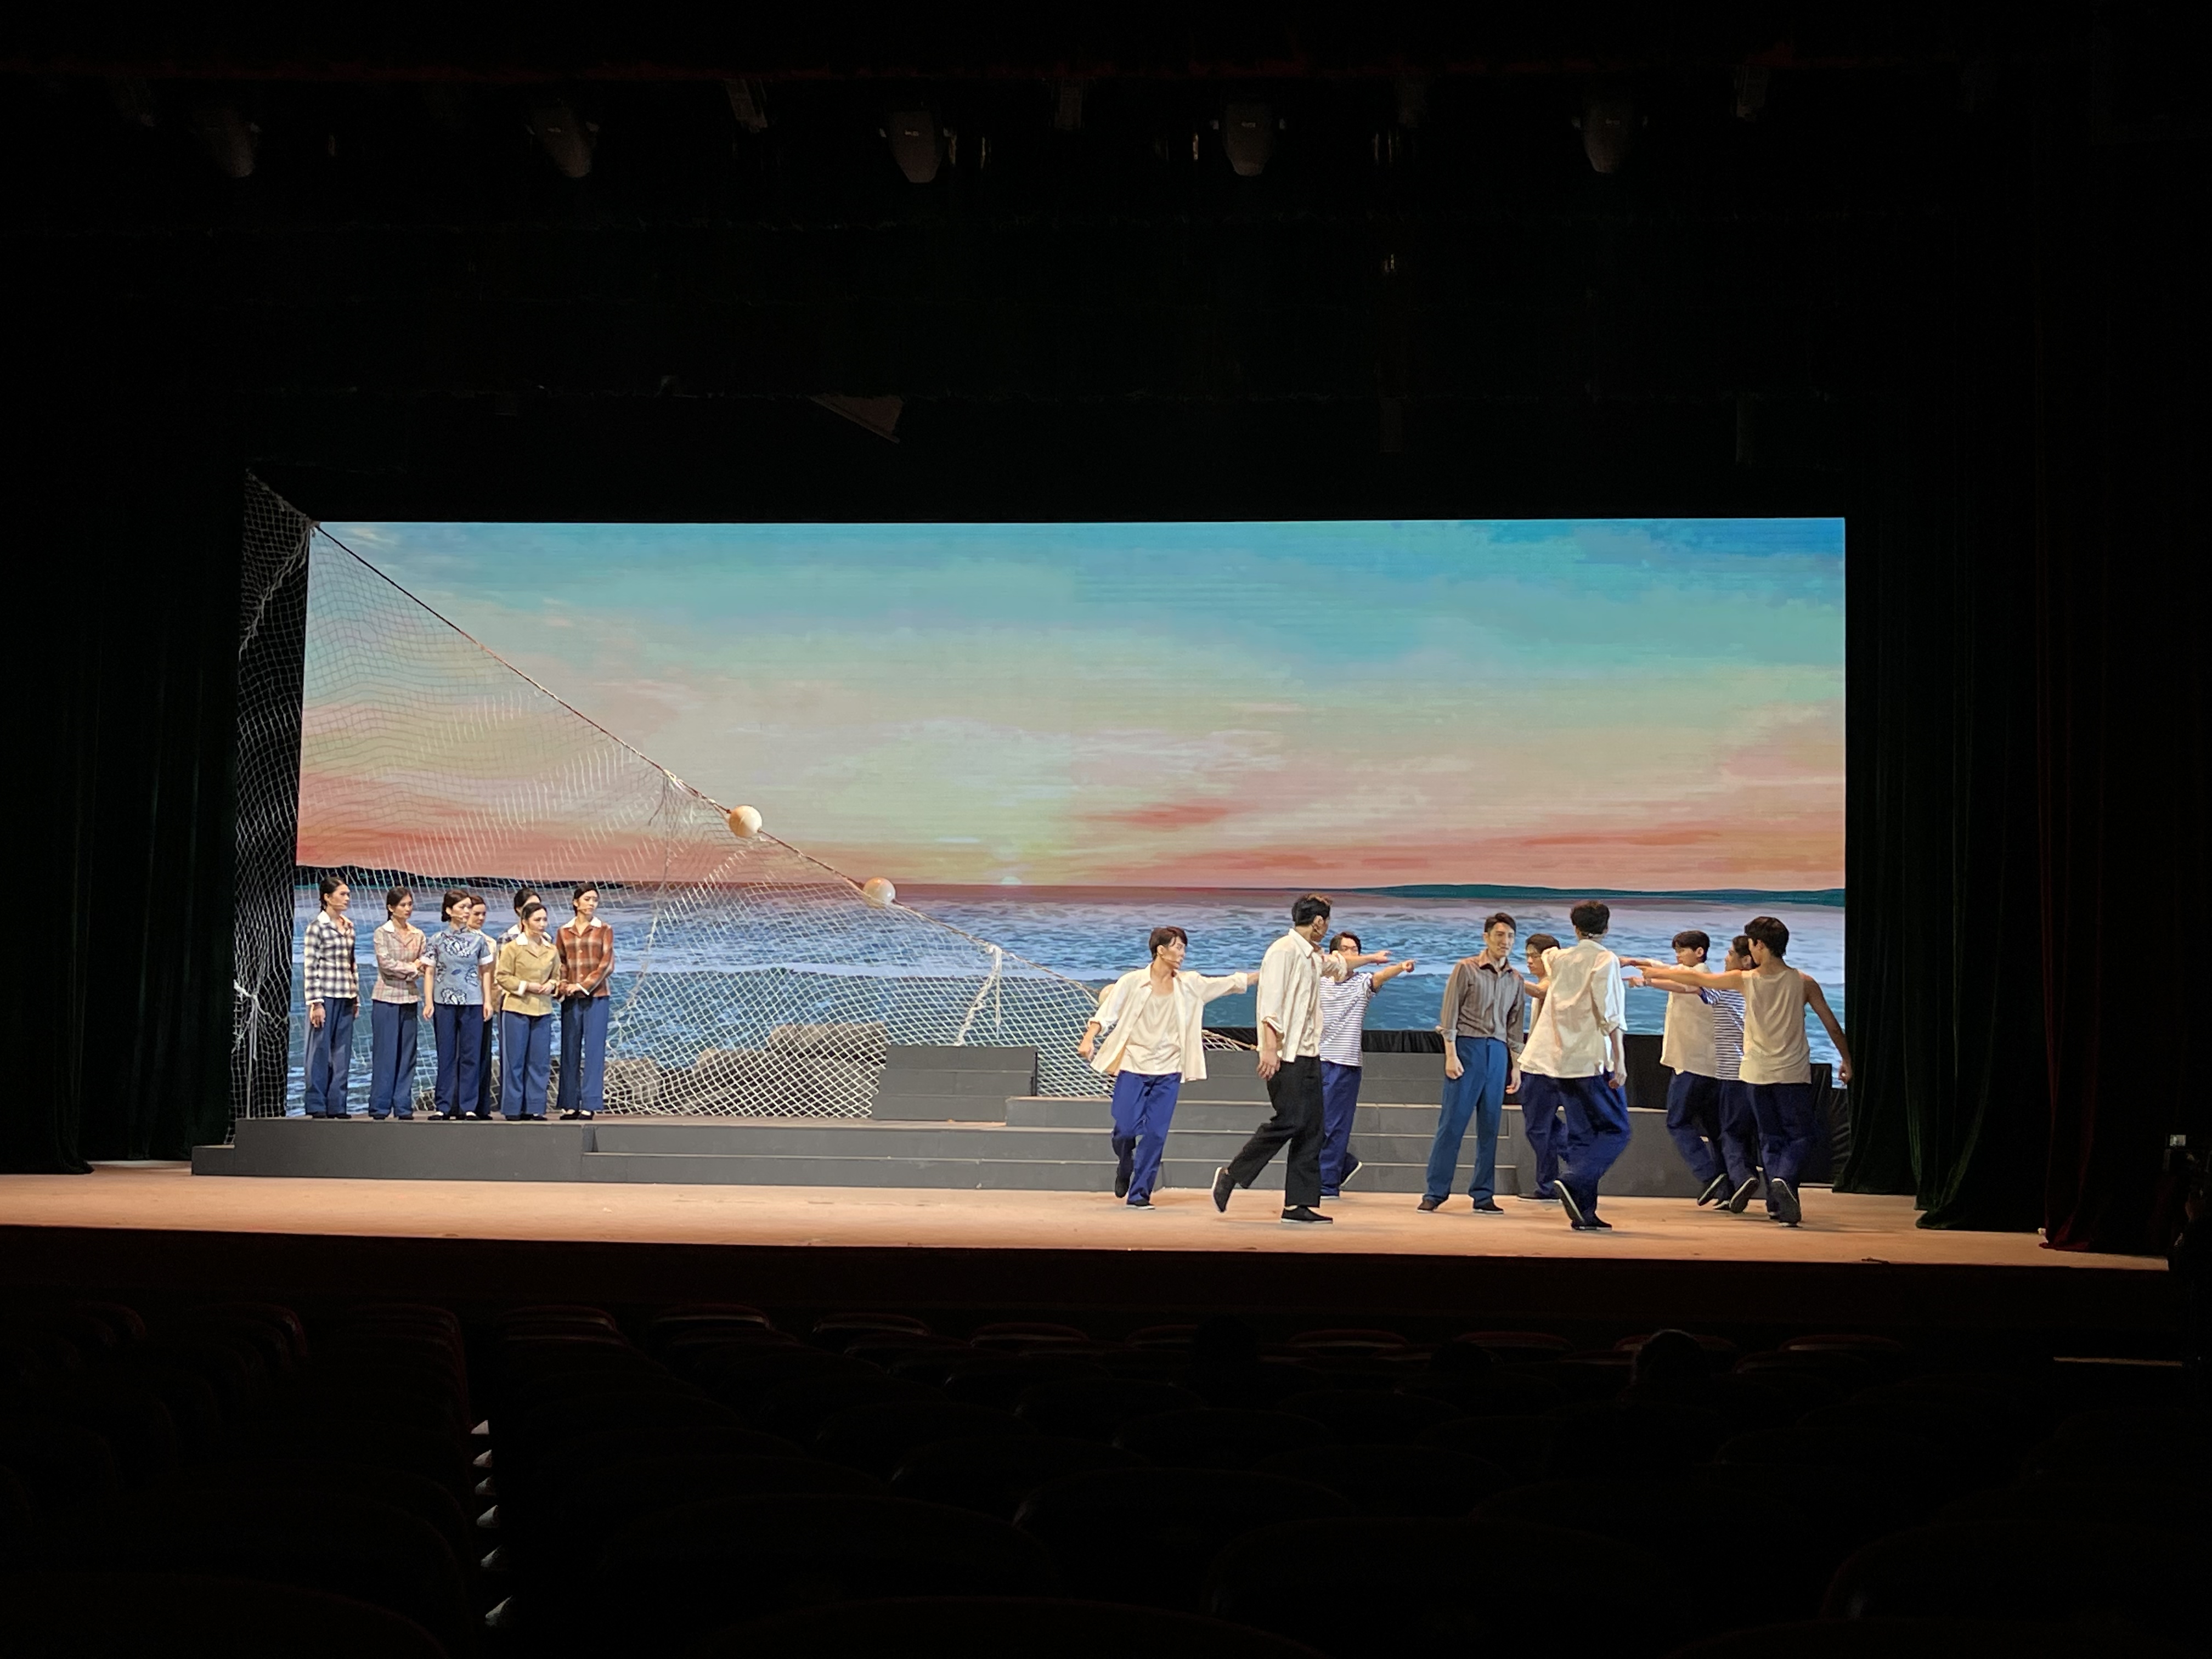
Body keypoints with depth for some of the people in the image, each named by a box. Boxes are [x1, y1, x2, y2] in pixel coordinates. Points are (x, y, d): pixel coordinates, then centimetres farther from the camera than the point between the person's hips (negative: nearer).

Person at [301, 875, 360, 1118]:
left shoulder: (349, 927, 12)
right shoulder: (317, 927, -6)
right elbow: (310, 967, -9)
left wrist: (356, 998, 13)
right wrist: (315, 1003, -13)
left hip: (346, 998, 6)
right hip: (325, 996, -6)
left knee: (343, 1053, 6)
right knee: (320, 1052, 0)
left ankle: (337, 1105, 11)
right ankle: (317, 1105, 6)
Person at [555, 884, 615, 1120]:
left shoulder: (604, 930, 3)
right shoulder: (564, 931, 10)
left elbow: (607, 964, -3)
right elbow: (559, 962, 9)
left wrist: (584, 986, -12)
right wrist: (563, 984, -10)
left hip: (596, 997, -2)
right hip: (571, 999, 3)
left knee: (594, 1050, -4)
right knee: (570, 1050, 4)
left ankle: (590, 1105, -2)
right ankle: (570, 1105, 9)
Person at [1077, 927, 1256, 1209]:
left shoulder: (1189, 984, 7)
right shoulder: (1133, 982, -3)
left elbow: (1229, 984, 11)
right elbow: (1107, 1012, -6)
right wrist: (1089, 1039, -20)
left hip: (1168, 1070, 3)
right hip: (1133, 1065, -3)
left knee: (1156, 1133, -3)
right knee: (1126, 1127, -7)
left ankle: (1140, 1193, 8)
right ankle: (1124, 1167, 28)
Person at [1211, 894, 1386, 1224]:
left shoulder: (1314, 956, 20)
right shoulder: (1284, 950, -10)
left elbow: (1338, 963, 44)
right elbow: (1272, 1002, -18)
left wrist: (1371, 958, 59)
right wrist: (1269, 1048, -26)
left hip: (1309, 1054, 10)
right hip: (1286, 1054, -10)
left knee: (1310, 1128, 4)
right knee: (1289, 1121, -16)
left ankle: (1300, 1203, 4)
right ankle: (1232, 1175, -4)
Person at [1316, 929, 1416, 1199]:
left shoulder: (1362, 983, 1)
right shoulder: (1319, 983, 10)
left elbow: (1381, 976, -20)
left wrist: (1401, 967, -41)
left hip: (1345, 1065, -4)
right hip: (1317, 1062, 4)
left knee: (1334, 1126, -4)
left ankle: (1327, 1184, 3)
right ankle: (1345, 1165, 29)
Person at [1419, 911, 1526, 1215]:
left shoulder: (1515, 981, 13)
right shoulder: (1466, 969, -1)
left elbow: (1516, 1027, 17)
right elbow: (1450, 1014, -4)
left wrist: (1516, 1065, 13)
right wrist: (1451, 1055, -11)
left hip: (1498, 1053, 5)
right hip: (1467, 1047, -4)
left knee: (1490, 1127, 4)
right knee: (1452, 1123, -5)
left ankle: (1483, 1195, 10)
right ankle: (1434, 1193, -2)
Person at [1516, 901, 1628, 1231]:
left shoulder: (1559, 959, 13)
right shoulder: (1606, 960, -5)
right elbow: (1611, 1015, -13)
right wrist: (1619, 1061, -11)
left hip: (1560, 1060, 6)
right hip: (1592, 1059, -6)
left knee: (1581, 1134, 14)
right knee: (1616, 1130, 2)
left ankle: (1583, 1211, 13)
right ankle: (1574, 1183, -19)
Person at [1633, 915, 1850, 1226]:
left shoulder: (1745, 980, -3)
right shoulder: (1804, 983, -3)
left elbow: (1694, 979, 5)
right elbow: (1833, 1026, 3)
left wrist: (1657, 973, 19)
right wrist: (1846, 1061, 17)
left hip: (1757, 1072, 1)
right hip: (1793, 1073, -1)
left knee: (1771, 1138, 12)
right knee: (1799, 1136, 5)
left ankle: (1778, 1201, 4)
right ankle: (1784, 1179, -23)